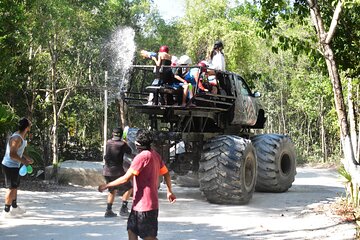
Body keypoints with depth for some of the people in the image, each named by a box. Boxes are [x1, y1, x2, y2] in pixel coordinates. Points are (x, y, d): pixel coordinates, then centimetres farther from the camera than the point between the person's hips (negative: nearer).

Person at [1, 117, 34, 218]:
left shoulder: (21, 137, 7)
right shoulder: (17, 138, -24)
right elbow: (12, 154, -29)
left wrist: (27, 158, 11)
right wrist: (24, 161, -20)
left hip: (14, 166, 10)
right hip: (10, 166, -10)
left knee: (15, 186, 21)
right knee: (11, 188, -1)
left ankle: (14, 207, 35)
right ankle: (6, 211, 7)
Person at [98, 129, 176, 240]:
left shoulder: (142, 157, -19)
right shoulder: (155, 155, 7)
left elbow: (126, 178, -23)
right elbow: (166, 174, 15)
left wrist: (106, 185, -14)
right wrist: (169, 191, 26)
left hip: (144, 205, -9)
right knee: (131, 231, 15)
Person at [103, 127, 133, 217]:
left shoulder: (108, 142, 3)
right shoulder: (122, 144, -12)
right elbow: (129, 152, 3)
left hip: (106, 171, 6)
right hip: (117, 171, -6)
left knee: (112, 190, 22)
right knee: (129, 188, 11)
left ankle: (108, 210, 18)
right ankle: (123, 208, 2)